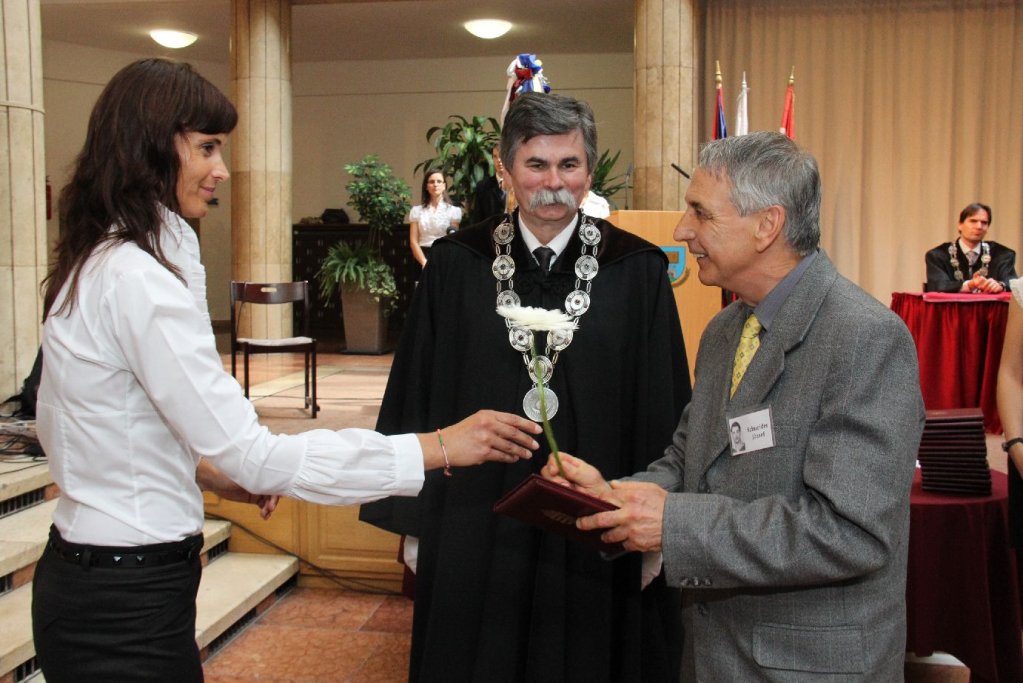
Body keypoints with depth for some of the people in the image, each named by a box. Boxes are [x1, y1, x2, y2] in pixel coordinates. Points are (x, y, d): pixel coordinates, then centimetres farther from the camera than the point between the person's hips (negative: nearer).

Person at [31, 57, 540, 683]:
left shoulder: (93, 265, 8)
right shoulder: (136, 278, -23)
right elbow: (253, 455, -25)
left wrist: (204, 469, 7)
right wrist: (438, 448, -23)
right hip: (128, 604, -10)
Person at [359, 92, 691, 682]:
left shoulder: (637, 271, -3)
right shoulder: (457, 266, 0)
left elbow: (662, 409, -1)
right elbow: (419, 392, 3)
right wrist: (415, 514, 2)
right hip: (478, 519, 1)